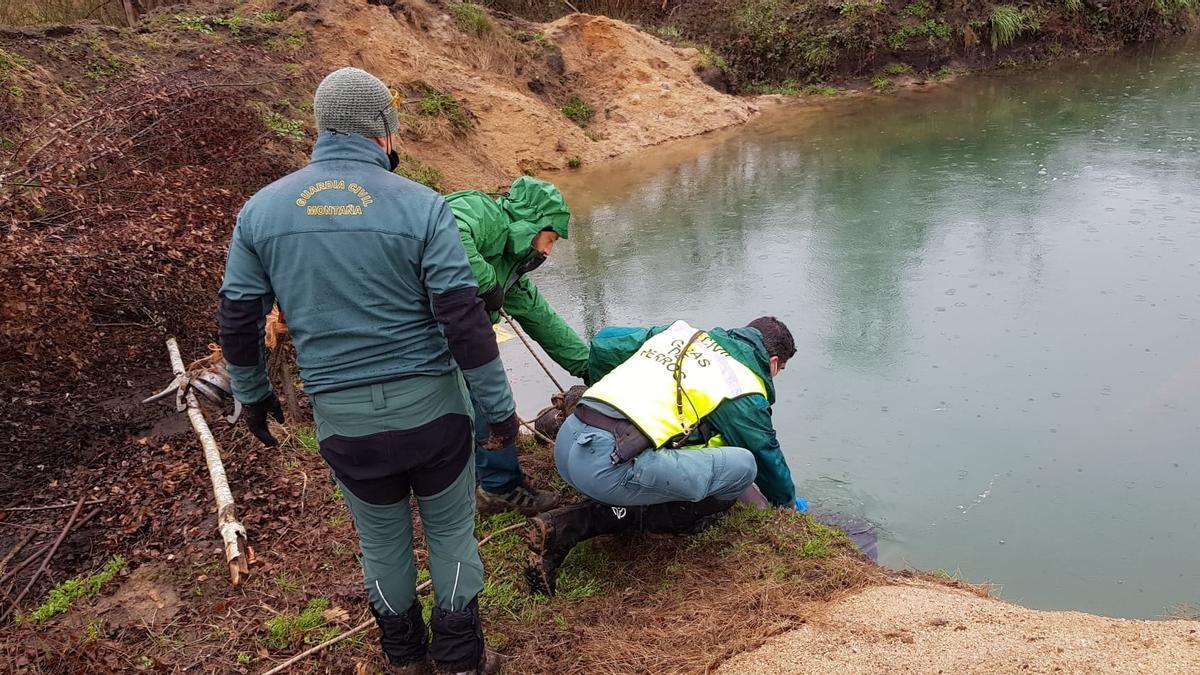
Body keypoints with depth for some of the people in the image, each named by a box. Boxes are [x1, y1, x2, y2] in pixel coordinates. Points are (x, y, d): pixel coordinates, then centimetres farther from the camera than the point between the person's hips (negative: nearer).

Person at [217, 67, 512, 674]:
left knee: (381, 536, 22)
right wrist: (498, 407, -5)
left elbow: (238, 320, 5)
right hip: (430, 403, -2)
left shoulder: (262, 209, -1)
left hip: (343, 417, 3)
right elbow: (465, 319, -14)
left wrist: (252, 394, 21)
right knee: (450, 531, 17)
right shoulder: (421, 205, -12)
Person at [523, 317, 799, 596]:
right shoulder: (745, 388, 7)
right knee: (743, 466, 0)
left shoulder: (681, 332, 23)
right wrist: (789, 503, 40)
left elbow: (602, 345, 27)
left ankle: (570, 523, 8)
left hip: (566, 441, 8)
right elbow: (767, 455, 20)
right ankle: (629, 515, 2)